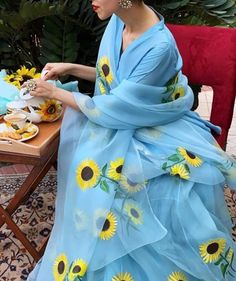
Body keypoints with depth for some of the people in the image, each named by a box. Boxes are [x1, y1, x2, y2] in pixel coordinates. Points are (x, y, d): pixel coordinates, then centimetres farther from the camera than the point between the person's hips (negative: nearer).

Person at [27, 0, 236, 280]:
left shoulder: (160, 46, -28)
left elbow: (115, 109, -22)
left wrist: (57, 93, -12)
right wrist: (71, 68, 3)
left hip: (157, 128, -6)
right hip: (122, 120, 6)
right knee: (90, 164, -16)